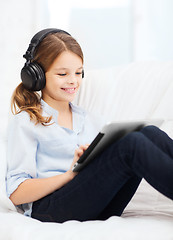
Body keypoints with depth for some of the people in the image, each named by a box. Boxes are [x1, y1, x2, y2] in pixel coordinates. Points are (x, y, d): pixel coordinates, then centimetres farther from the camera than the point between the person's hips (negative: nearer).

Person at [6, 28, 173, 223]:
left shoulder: (90, 121, 24)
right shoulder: (25, 123, 5)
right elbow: (16, 194, -5)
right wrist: (71, 174, -18)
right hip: (50, 210, -5)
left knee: (150, 134, -17)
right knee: (132, 143, -27)